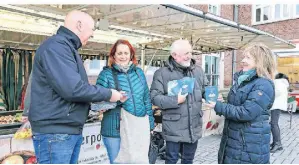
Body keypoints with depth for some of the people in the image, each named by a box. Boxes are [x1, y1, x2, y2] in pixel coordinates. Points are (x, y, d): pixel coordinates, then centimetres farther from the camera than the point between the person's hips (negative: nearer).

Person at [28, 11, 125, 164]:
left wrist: (95, 104, 8)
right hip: (55, 132, -10)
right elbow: (72, 88, -25)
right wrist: (108, 94, -12)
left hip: (73, 131, 10)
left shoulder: (67, 47, 18)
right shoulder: (56, 45, -15)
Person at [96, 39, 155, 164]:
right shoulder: (106, 74, -2)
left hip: (139, 129, 4)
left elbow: (147, 98, 13)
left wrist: (149, 122, 12)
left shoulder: (139, 72, 9)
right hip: (115, 130, -3)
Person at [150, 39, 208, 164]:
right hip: (174, 129, -4)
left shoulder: (198, 71, 5)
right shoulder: (162, 73, -11)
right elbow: (154, 97, -14)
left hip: (194, 127, 5)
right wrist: (176, 100, -22)